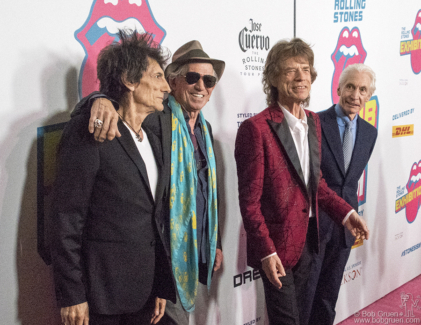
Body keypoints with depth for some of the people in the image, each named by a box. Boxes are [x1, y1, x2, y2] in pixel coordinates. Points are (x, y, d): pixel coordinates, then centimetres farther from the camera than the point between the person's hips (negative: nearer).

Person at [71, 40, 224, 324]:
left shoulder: (205, 128, 10)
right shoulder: (155, 119, -15)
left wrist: (215, 243, 19)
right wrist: (101, 101, -49)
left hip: (196, 248, 8)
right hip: (166, 251, -8)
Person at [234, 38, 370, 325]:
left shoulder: (313, 122, 6)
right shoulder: (256, 128, -18)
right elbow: (249, 200, -17)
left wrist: (346, 213, 4)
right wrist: (266, 251, -19)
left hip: (308, 237, 7)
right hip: (277, 244, -7)